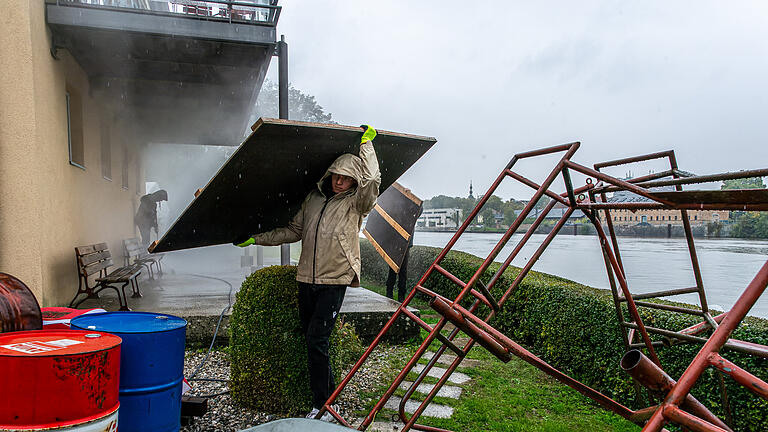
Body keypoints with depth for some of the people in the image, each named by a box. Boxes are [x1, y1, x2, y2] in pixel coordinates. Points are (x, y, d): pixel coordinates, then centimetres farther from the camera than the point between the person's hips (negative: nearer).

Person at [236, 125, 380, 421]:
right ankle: (328, 393, 23)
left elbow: (372, 180, -21)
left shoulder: (355, 203, -2)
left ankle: (322, 405, 2)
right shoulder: (314, 197, 13)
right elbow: (293, 231, 20)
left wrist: (366, 143, -10)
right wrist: (256, 239, 17)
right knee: (310, 339, 9)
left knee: (317, 341, -11)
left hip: (334, 281, -6)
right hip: (307, 279, 6)